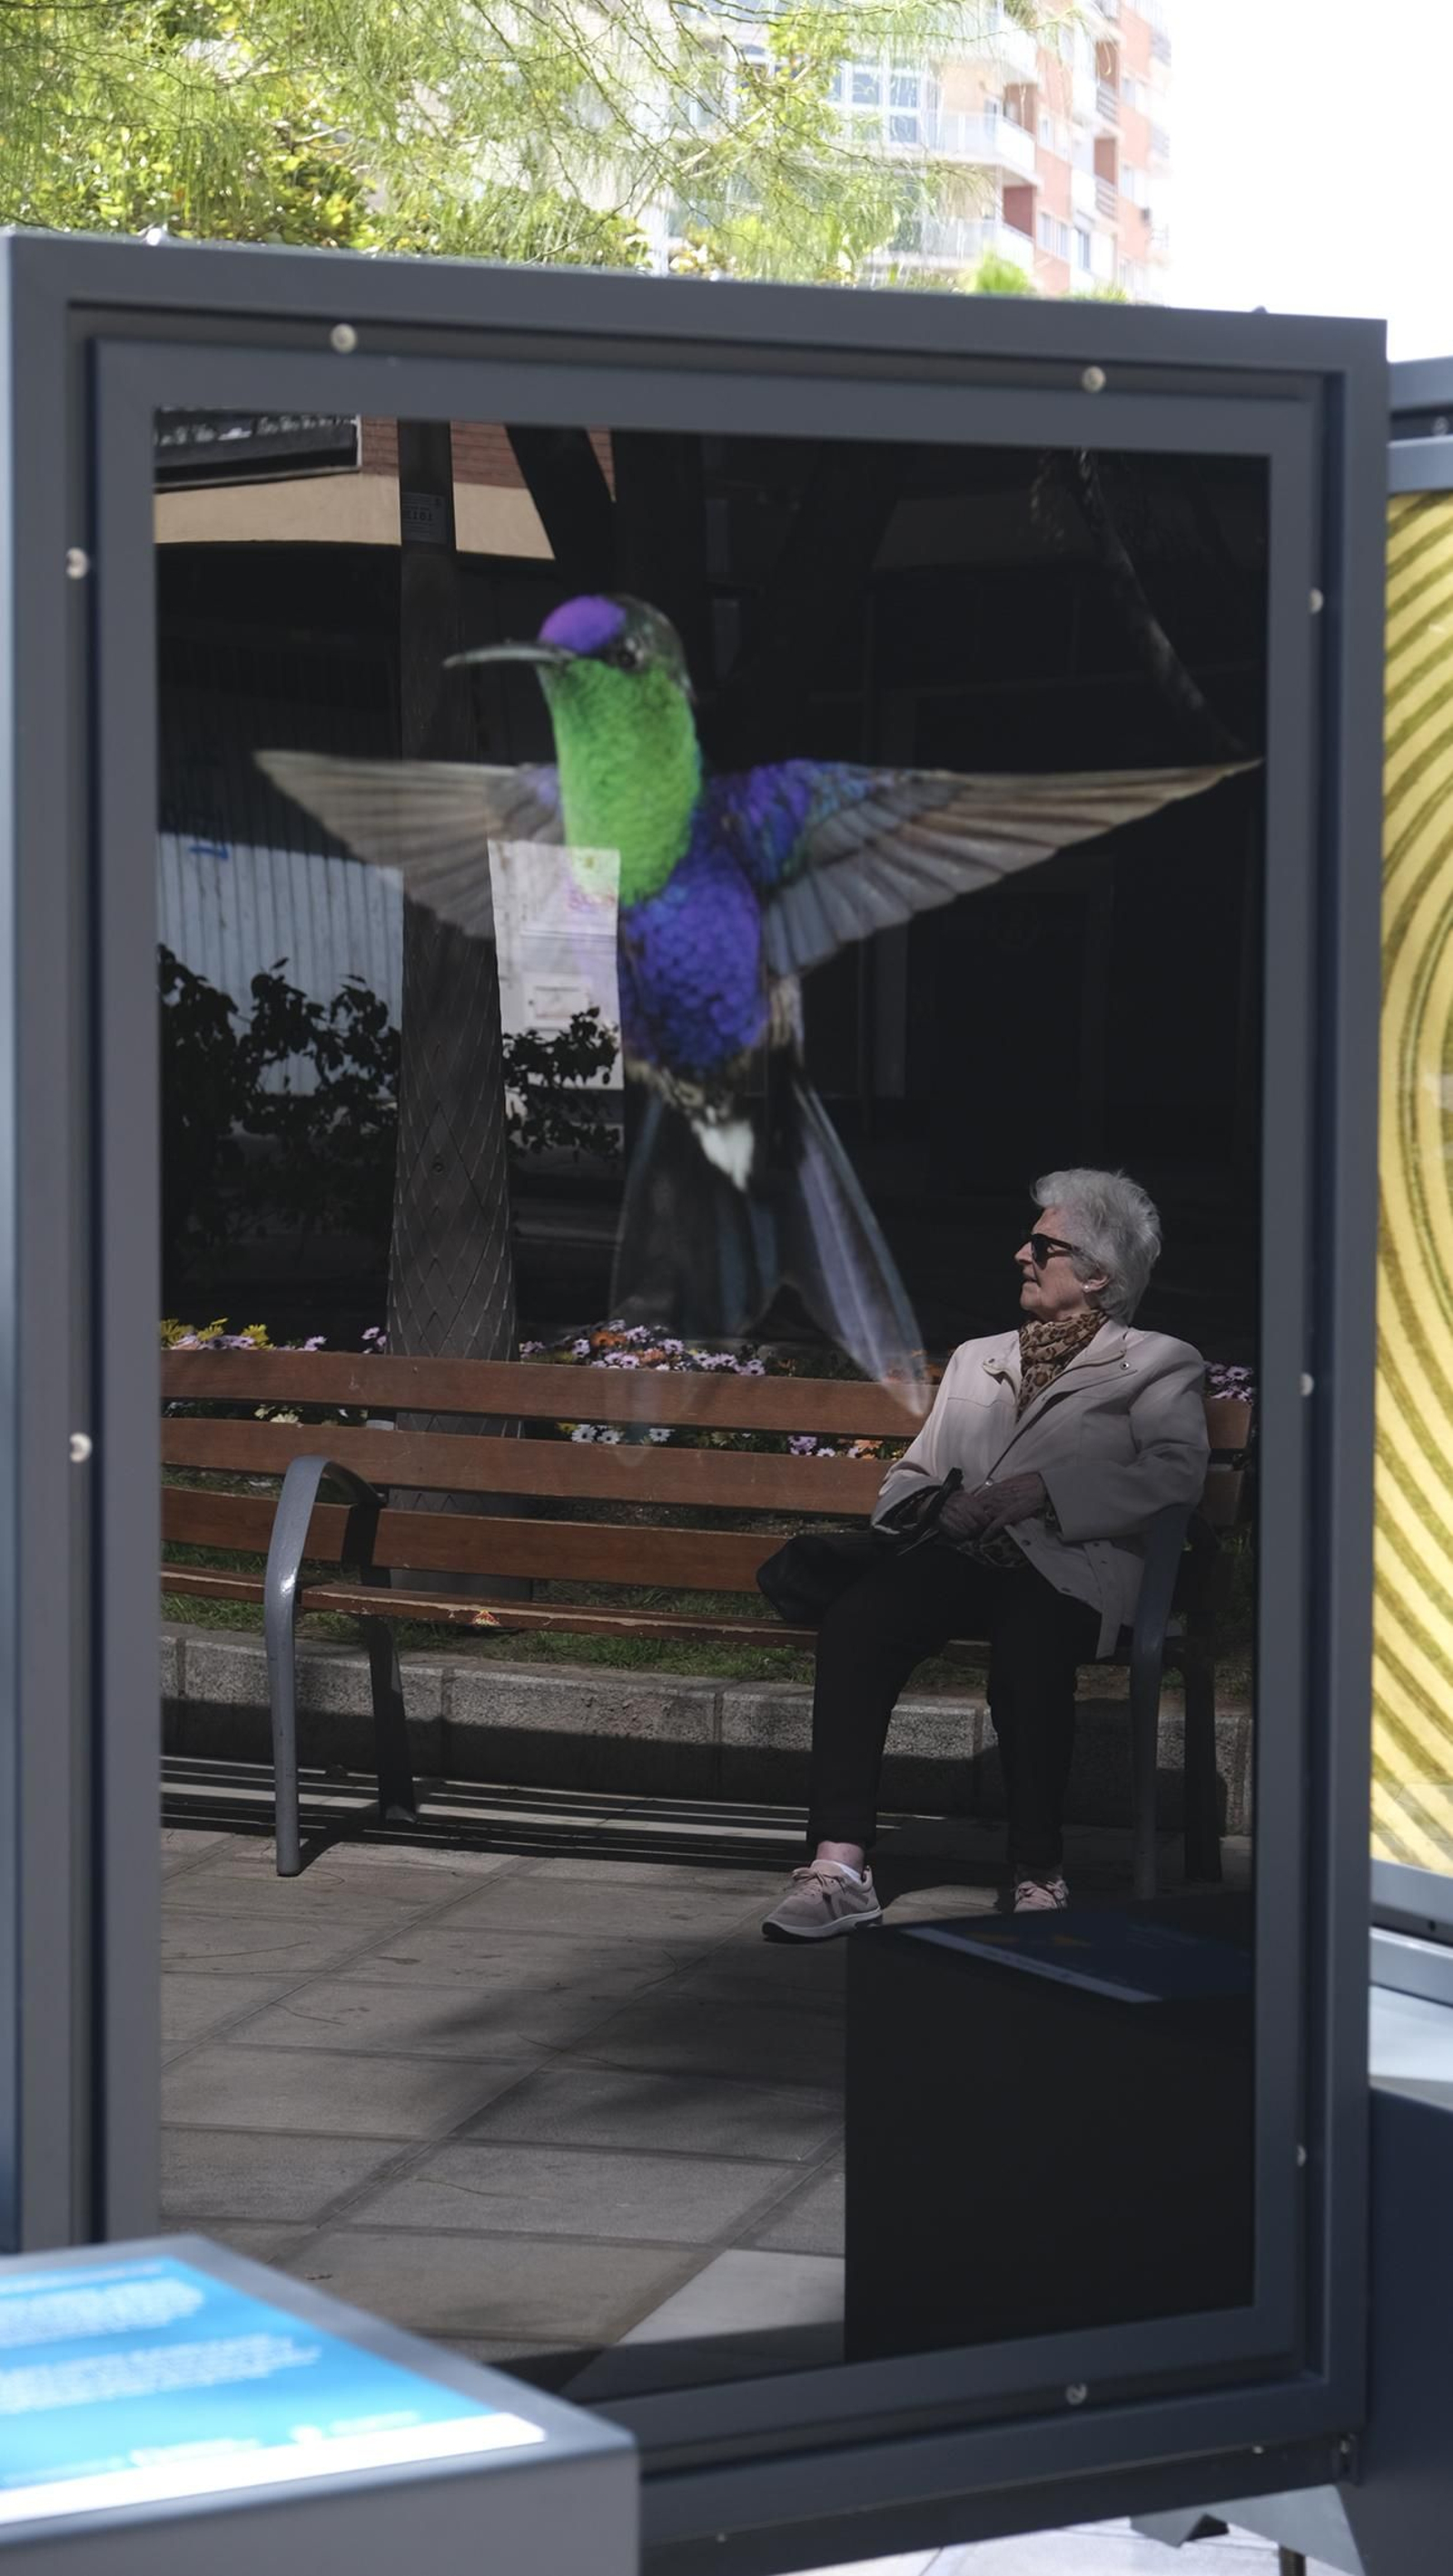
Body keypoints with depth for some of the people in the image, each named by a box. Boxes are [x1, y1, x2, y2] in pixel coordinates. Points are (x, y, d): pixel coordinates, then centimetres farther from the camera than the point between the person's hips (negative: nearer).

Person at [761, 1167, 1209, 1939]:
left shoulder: (1157, 1366, 17)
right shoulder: (975, 1359, 34)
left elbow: (1176, 1473, -2)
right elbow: (909, 1475, 29)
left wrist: (1043, 1489, -12)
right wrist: (934, 1505, 3)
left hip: (1066, 1567, -4)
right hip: (959, 1557, 4)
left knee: (1026, 1643, -40)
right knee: (854, 1620, -30)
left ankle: (1039, 1876, -30)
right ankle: (839, 1866, -36)